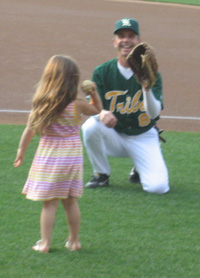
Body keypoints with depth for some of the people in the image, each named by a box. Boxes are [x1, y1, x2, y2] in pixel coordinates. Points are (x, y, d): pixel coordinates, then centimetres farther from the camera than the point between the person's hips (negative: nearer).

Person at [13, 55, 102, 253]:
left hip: (48, 156, -1)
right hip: (72, 156, 1)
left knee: (49, 203, 3)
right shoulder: (78, 105, -9)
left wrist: (21, 151, 9)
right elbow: (97, 110, 11)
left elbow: (29, 130, -2)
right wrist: (94, 93, 7)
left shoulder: (42, 104, -9)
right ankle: (74, 241, 21)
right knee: (71, 201, 13)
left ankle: (44, 243, 4)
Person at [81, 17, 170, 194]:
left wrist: (146, 88, -39)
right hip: (113, 135, 1)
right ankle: (101, 174, -7)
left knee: (158, 187, -22)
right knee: (90, 126, -32)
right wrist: (102, 113, -35)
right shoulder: (102, 72, -4)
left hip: (143, 138, -1)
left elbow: (154, 113, -21)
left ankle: (140, 170, 16)